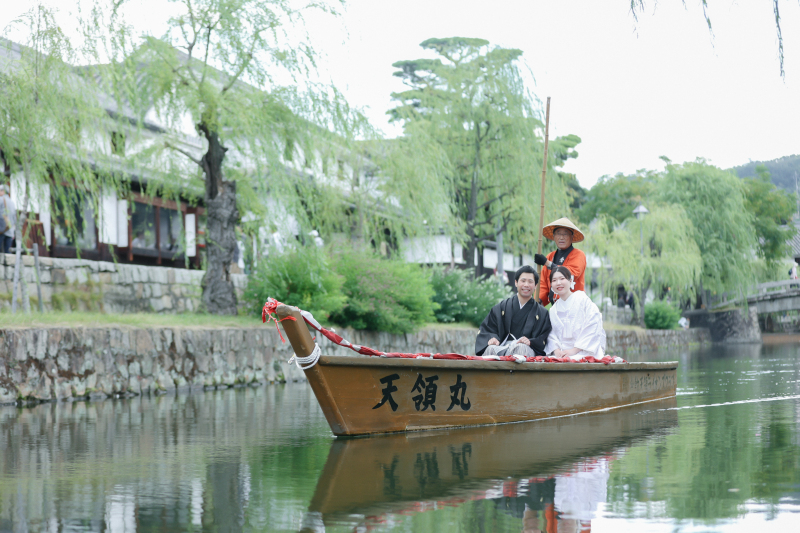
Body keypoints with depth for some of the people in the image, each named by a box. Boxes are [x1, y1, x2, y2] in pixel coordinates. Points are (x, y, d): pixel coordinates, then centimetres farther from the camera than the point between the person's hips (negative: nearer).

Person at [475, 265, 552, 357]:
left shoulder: (542, 313, 21)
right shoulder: (501, 308, 23)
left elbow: (543, 341, 10)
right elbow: (486, 329, 16)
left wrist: (531, 342, -13)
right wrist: (491, 338, -9)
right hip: (501, 348, 1)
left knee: (521, 348, -39)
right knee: (491, 349, -37)